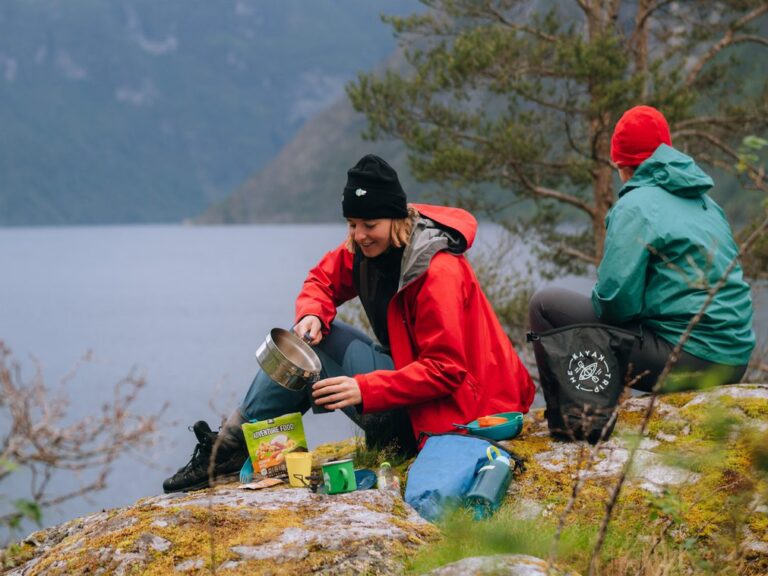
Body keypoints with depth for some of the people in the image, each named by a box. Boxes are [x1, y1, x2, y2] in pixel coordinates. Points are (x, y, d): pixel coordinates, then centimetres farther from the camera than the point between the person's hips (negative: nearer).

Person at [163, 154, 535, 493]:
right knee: (311, 337, 3)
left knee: (313, 351, -15)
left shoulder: (439, 273, -24)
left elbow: (446, 371, -26)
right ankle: (231, 443, -1)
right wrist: (311, 315, -12)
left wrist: (364, 389, -34)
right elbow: (323, 279, 13)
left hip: (437, 409, -9)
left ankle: (231, 448, -8)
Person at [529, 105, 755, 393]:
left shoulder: (636, 206, -9)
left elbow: (616, 299, -18)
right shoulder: (707, 203, 16)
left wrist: (597, 301, 6)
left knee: (546, 304, -1)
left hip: (687, 360, -9)